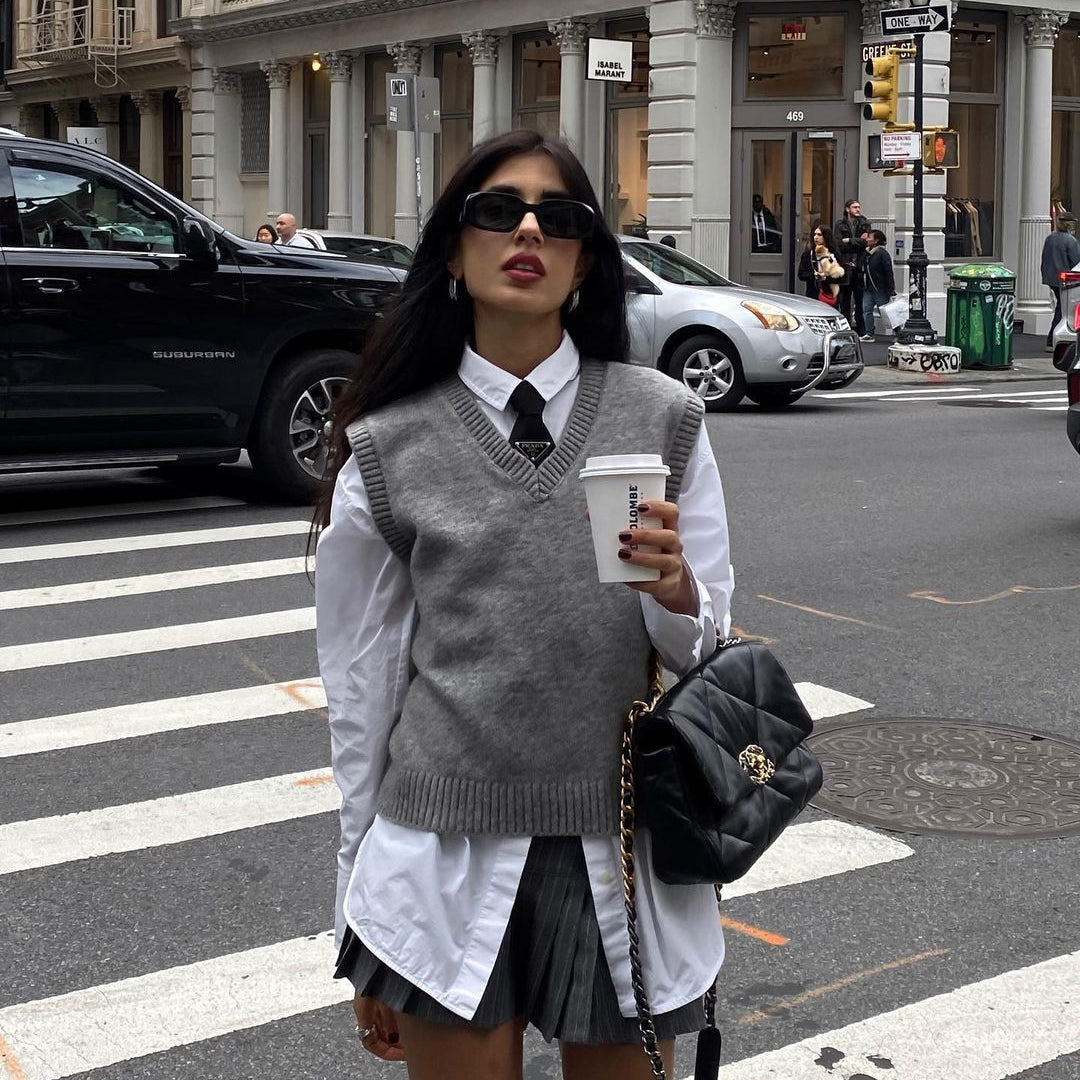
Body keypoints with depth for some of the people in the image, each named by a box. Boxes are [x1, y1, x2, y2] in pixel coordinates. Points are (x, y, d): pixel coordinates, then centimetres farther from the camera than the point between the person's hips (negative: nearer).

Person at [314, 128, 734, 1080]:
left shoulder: (663, 420, 0)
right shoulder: (387, 447, -1)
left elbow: (706, 648, 4)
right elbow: (363, 684, 5)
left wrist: (675, 588, -19)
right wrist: (362, 910, 10)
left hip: (625, 855, 1)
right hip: (448, 855, 0)